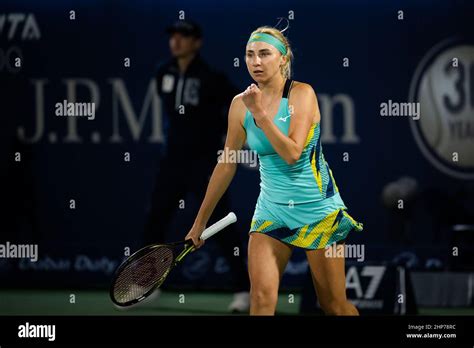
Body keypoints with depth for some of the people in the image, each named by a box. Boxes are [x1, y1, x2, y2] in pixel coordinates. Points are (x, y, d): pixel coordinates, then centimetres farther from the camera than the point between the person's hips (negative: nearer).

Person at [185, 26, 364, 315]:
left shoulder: (302, 94, -11)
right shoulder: (241, 104, 1)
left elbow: (292, 154, -21)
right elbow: (227, 165, 10)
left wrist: (260, 113, -24)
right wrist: (201, 221, 13)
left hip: (318, 207, -3)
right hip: (272, 210, 3)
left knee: (334, 304, 3)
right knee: (262, 295, -15)